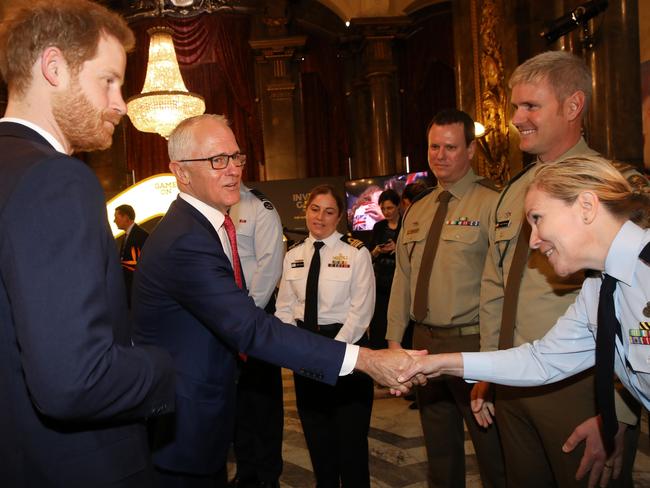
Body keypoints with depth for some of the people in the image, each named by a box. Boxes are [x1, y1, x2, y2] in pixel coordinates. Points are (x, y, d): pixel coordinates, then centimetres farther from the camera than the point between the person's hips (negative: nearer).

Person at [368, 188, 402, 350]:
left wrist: (397, 248, -17)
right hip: (381, 283, 4)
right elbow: (370, 256, 15)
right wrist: (377, 251, -6)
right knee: (377, 324, 1)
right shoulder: (378, 227, 12)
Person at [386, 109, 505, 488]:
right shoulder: (417, 211, 12)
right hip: (425, 342, 7)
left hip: (474, 344, -6)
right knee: (440, 450, 20)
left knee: (493, 452, 7)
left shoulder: (491, 203, -10)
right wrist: (394, 339, 9)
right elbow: (402, 277, 12)